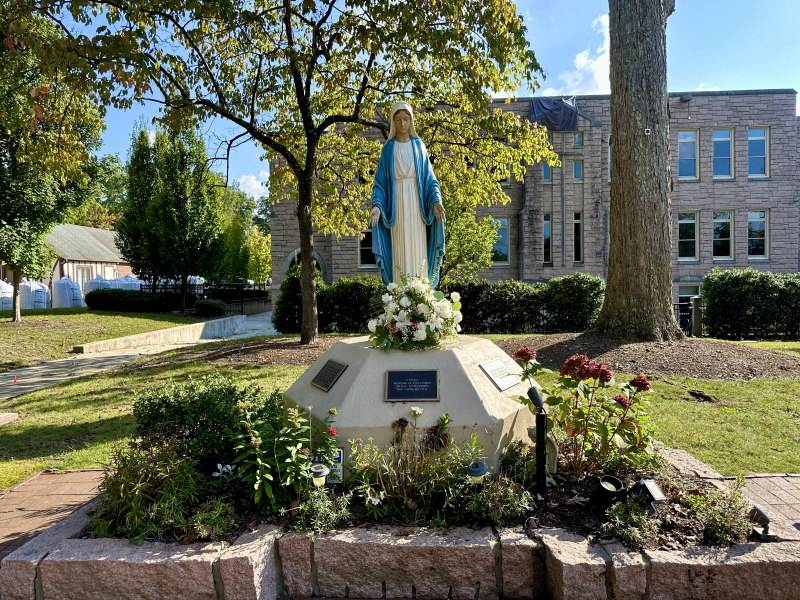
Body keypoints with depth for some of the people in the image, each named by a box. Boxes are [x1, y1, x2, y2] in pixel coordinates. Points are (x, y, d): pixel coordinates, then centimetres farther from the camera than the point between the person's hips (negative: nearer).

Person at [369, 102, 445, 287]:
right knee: (399, 250, -3)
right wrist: (377, 205, -11)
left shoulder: (419, 146, 10)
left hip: (416, 204, 1)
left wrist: (435, 200, -8)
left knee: (418, 249, -2)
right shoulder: (388, 148, 8)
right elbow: (380, 180, 5)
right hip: (396, 205, -1)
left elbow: (429, 177, 8)